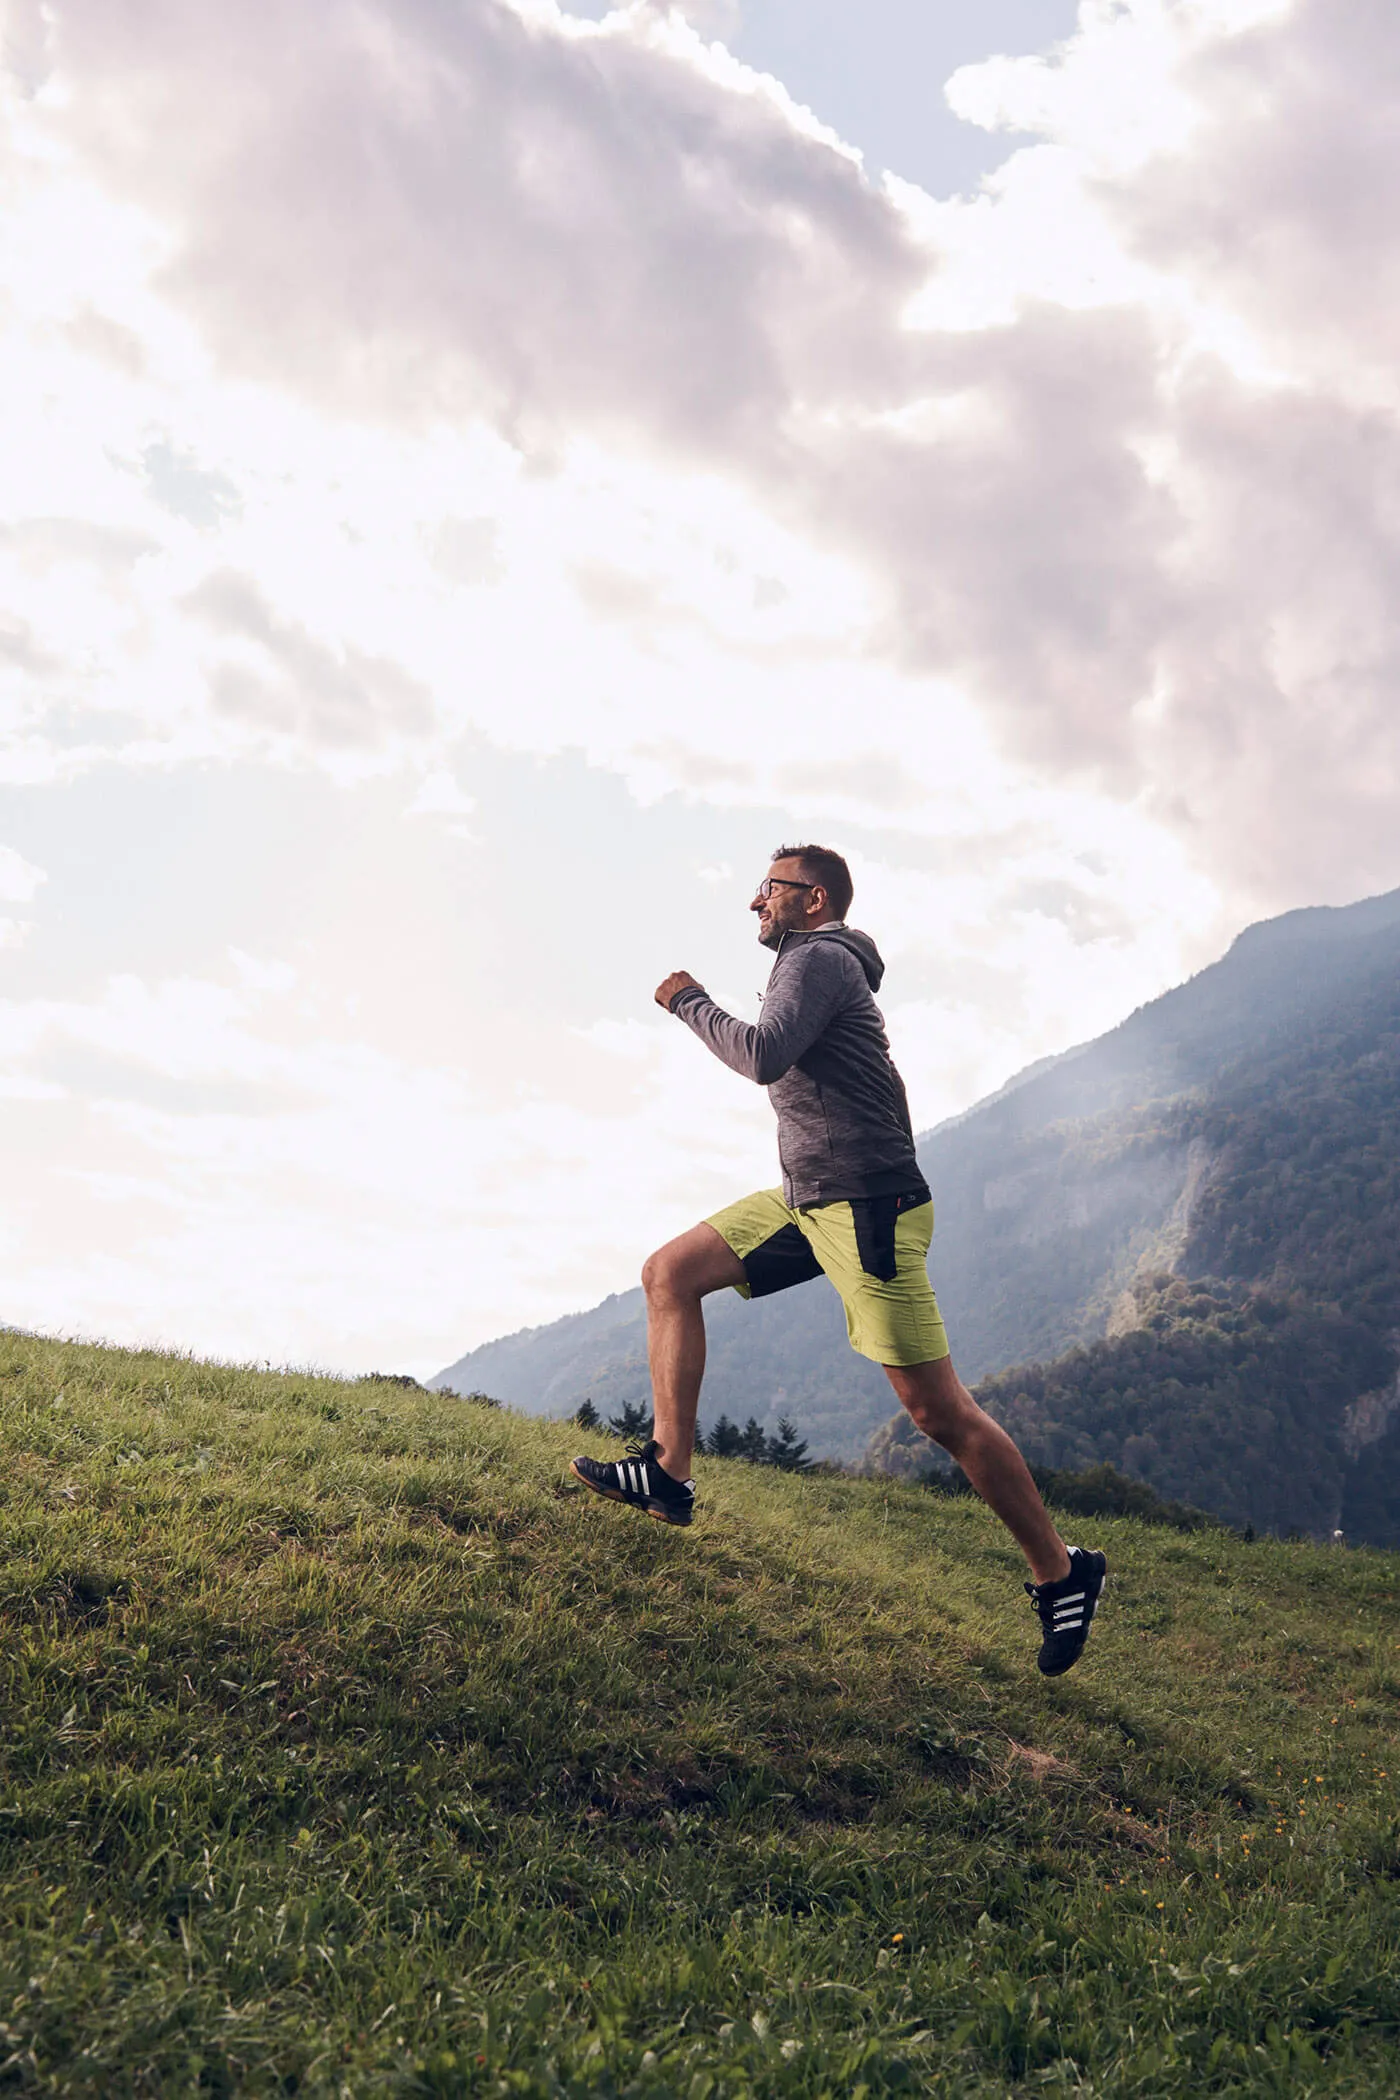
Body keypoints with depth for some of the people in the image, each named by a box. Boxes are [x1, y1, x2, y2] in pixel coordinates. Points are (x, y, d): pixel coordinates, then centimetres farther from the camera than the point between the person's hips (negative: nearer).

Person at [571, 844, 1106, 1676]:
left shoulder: (819, 958, -11)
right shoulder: (819, 964, 20)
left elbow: (762, 1057, -25)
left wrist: (689, 1001, -11)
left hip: (867, 1210, -10)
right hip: (808, 1201, 11)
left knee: (939, 1410, -8)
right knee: (671, 1274, 2)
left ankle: (1062, 1574, 4)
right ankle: (670, 1474, 0)